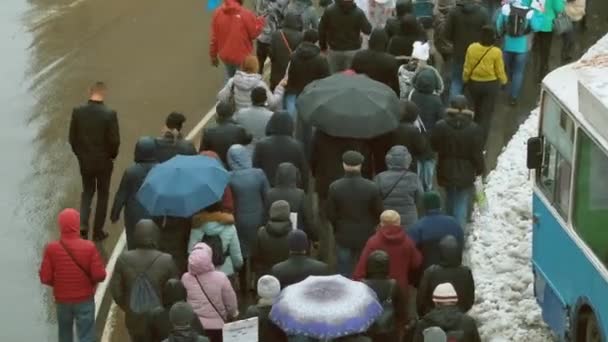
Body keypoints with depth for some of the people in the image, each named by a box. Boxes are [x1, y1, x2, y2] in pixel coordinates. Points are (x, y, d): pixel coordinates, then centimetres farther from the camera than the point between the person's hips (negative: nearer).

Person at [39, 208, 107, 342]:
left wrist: (58, 283, 10)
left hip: (62, 300, 2)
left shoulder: (51, 248, -14)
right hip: (85, 300, -2)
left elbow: (45, 277, -10)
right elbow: (99, 275, -17)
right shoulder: (89, 247, -17)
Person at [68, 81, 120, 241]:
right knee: (102, 195, 14)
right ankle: (98, 231, 19)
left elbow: (72, 138, -3)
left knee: (87, 191, 22)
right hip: (104, 161, -3)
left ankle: (83, 224, 3)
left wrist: (80, 154, 13)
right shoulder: (109, 114, -18)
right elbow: (114, 141, -16)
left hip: (85, 161, 3)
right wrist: (112, 156, 4)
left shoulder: (78, 111, -9)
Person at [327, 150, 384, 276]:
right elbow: (378, 213, -5)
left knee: (344, 275, 11)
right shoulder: (372, 187, -14)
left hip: (344, 236, 0)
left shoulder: (335, 187, -13)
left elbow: (330, 214, -5)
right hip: (366, 236, 0)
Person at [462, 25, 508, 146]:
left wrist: (465, 80, 15)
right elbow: (500, 72, -9)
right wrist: (503, 81, 12)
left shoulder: (472, 48, -13)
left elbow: (467, 68, -3)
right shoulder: (496, 52, -19)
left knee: (477, 111, 26)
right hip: (491, 85, -3)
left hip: (474, 83, 3)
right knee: (486, 115, 6)